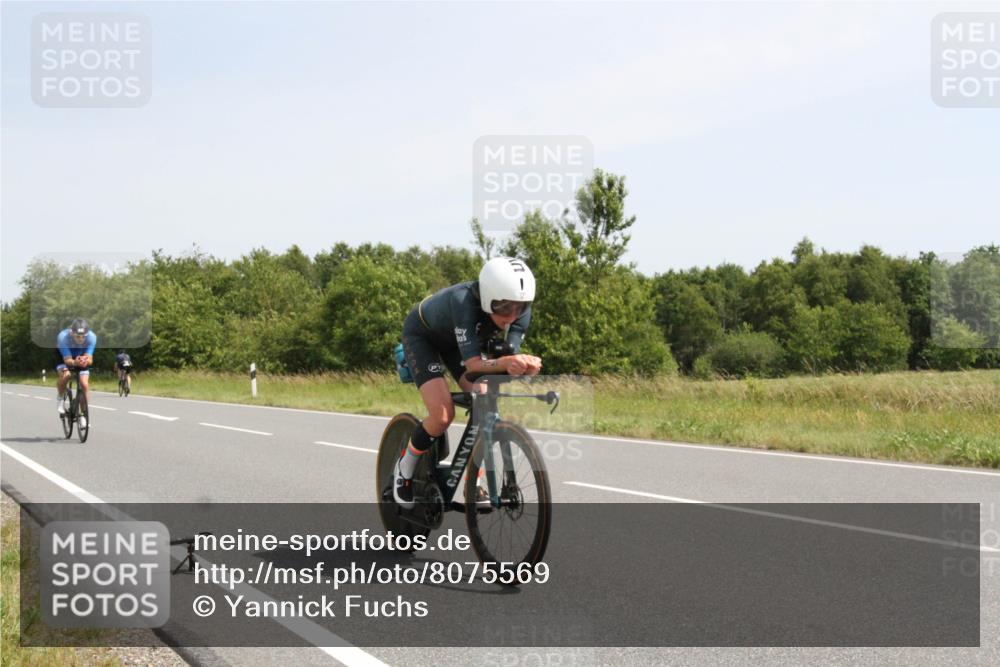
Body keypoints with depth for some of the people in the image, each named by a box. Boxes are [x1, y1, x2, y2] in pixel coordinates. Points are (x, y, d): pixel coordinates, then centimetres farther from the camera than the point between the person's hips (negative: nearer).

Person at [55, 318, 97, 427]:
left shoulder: (91, 337, -33)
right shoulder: (63, 337, -37)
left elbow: (90, 359, -34)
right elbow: (67, 359, -37)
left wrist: (86, 360, -58)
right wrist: (75, 362, -59)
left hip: (82, 357, 2)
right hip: (64, 356, -1)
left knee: (84, 384, -14)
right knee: (65, 375, -31)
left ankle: (83, 415, 2)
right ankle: (60, 400, -2)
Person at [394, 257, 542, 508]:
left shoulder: (519, 310, -27)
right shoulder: (463, 301, -43)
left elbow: (511, 354, -30)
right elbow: (472, 363, -46)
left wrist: (525, 364, -53)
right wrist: (504, 363, -66)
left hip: (456, 340, 5)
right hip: (422, 336, -5)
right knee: (442, 414, -22)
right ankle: (404, 469, 4)